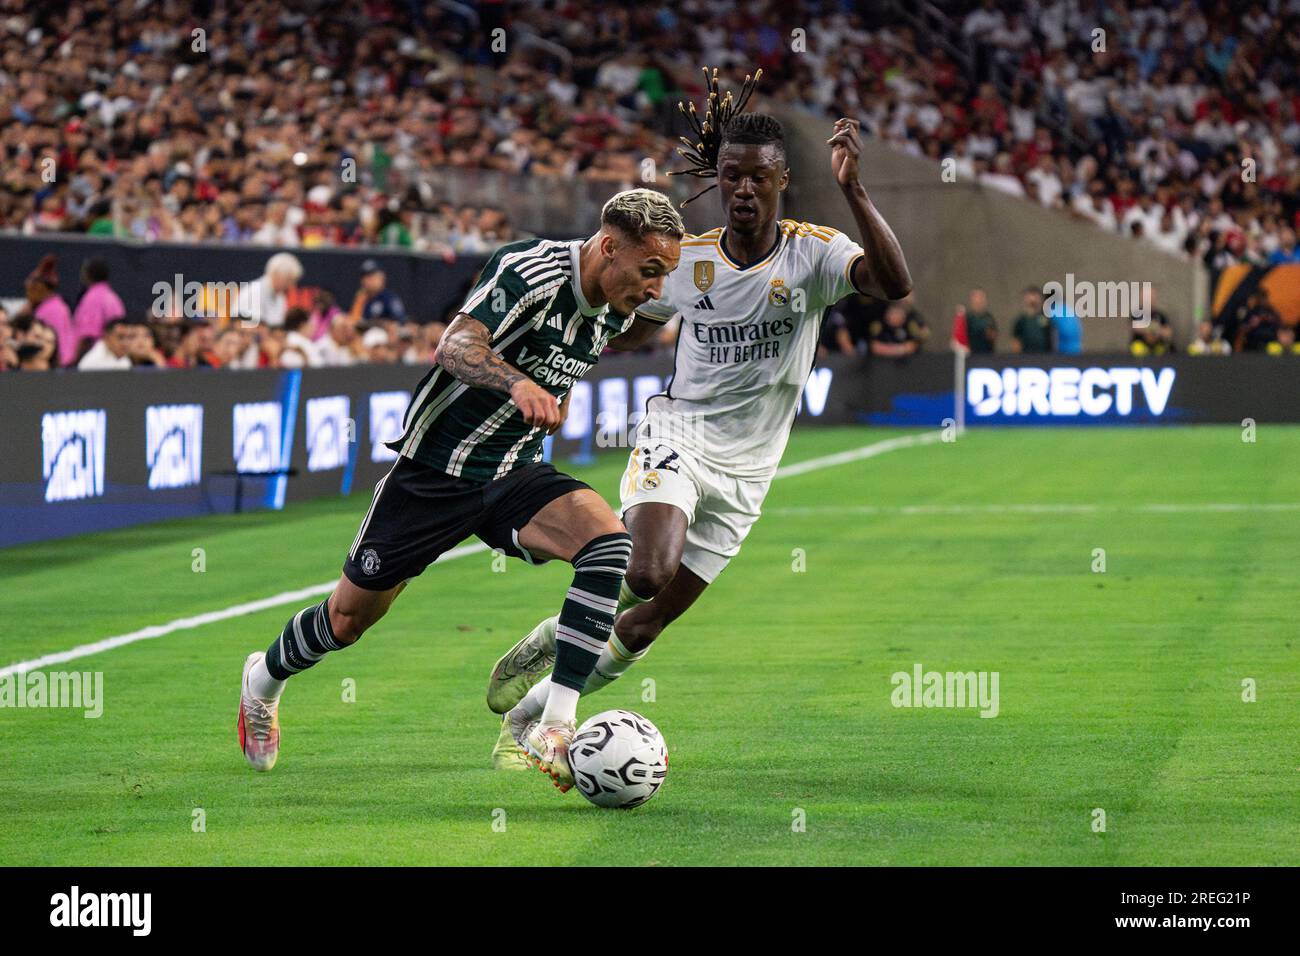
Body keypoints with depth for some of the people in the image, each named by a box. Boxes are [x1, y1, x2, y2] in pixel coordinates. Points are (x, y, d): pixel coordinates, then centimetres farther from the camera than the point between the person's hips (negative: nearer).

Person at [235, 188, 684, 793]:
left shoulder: (616, 313, 1)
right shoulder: (530, 270, -22)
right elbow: (456, 346, -37)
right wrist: (518, 384, -52)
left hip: (512, 476, 5)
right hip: (434, 468, -5)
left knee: (607, 540, -24)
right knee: (351, 617, 7)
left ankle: (554, 728, -27)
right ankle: (263, 680, 41)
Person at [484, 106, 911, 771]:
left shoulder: (812, 253, -8)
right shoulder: (686, 259, -1)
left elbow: (894, 285, -29)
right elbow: (628, 331, 19)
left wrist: (851, 189, -38)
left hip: (744, 474, 1)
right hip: (676, 437, -1)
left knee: (642, 628, 3)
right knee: (649, 573, -32)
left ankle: (525, 721, 22)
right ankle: (555, 636, -3)